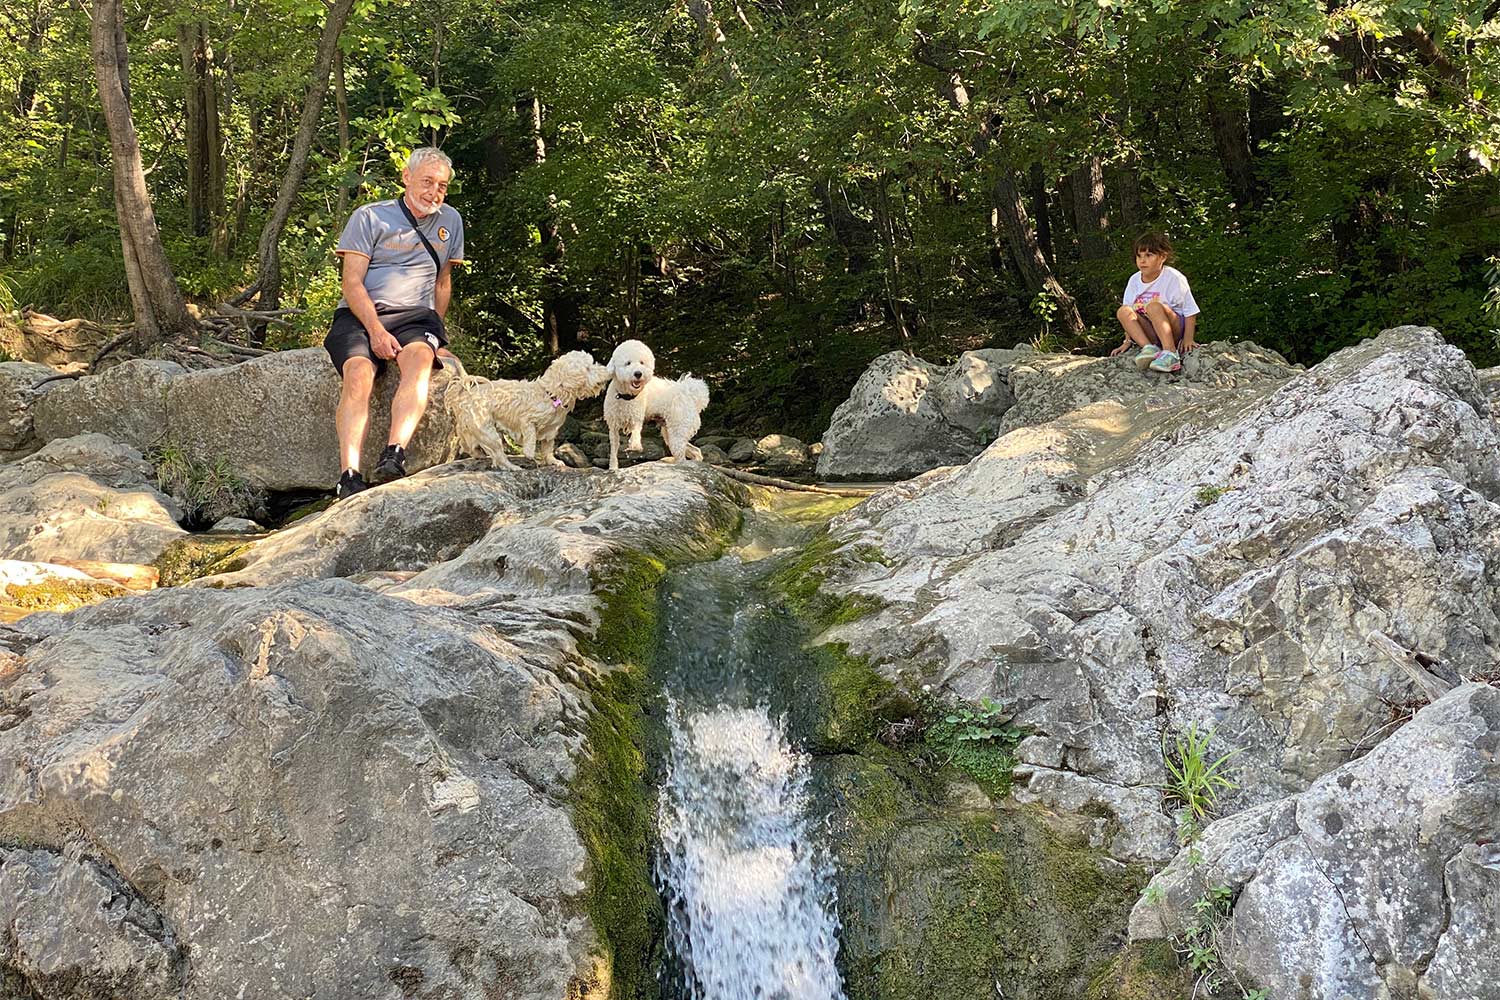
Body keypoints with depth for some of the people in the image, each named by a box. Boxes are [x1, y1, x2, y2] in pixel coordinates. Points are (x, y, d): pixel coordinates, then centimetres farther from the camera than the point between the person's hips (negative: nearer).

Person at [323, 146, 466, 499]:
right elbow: (352, 283, -4)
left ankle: (394, 456, -46)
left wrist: (435, 330, 12)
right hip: (360, 315, -2)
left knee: (420, 356, -35)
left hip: (415, 315, 2)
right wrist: (376, 330, -18)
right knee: (358, 373, -32)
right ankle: (350, 475, -41)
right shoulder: (370, 217, 2)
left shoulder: (450, 221, 16)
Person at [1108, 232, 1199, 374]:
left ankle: (1171, 354, -42)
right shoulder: (1134, 280, 6)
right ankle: (1148, 347, -34)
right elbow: (1130, 318, 12)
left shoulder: (1173, 278, -8)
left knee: (1154, 306, -33)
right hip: (1150, 334, 5)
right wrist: (1128, 341, 5)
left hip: (1174, 331, -5)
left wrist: (1188, 339, -16)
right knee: (1123, 311, -18)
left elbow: (1190, 311, -8)